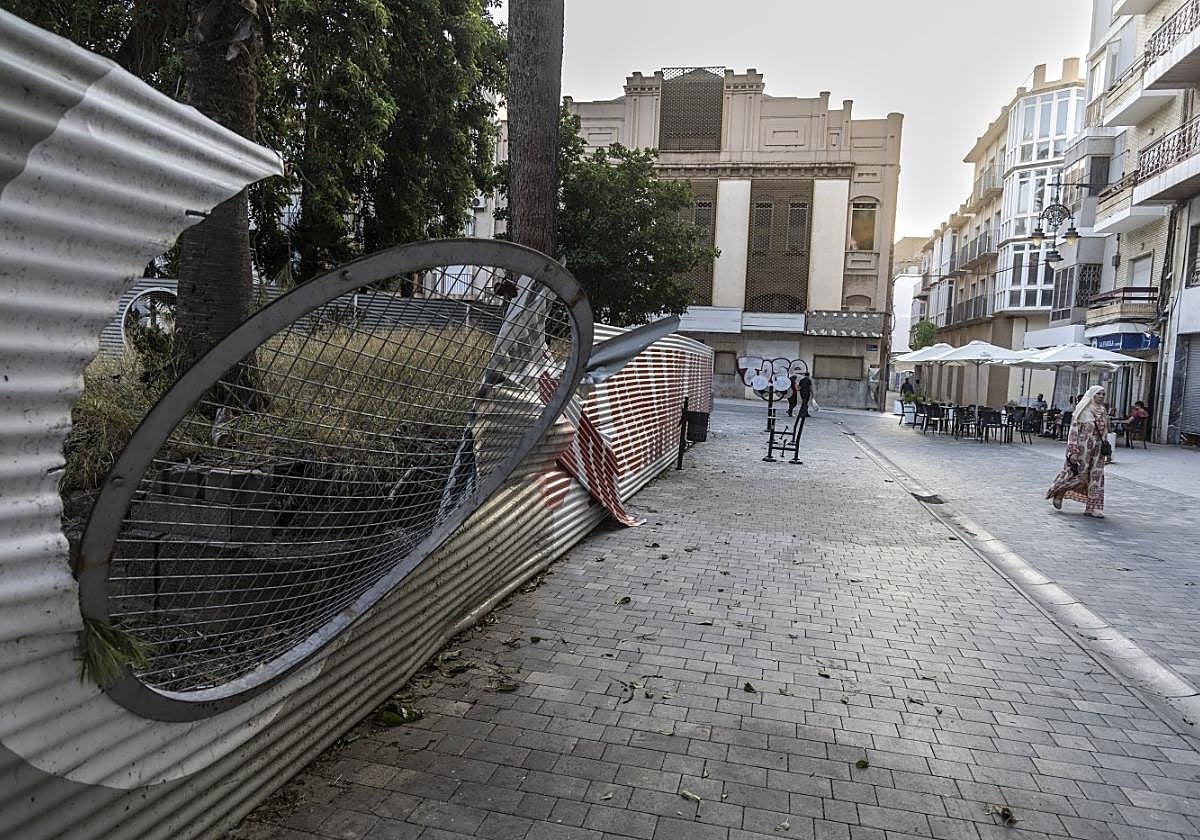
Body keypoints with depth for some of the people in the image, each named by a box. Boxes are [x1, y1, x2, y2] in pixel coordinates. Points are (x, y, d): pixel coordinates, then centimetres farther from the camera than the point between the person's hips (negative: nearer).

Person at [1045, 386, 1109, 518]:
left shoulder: (1103, 412, 11)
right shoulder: (1082, 410, -8)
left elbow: (1104, 432, 18)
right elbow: (1074, 431, -11)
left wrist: (1105, 449, 15)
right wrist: (1073, 451, -17)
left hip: (1097, 450, 6)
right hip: (1082, 448, -6)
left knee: (1097, 476, 3)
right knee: (1080, 475, -4)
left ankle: (1093, 508, 7)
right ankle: (1058, 492, 21)